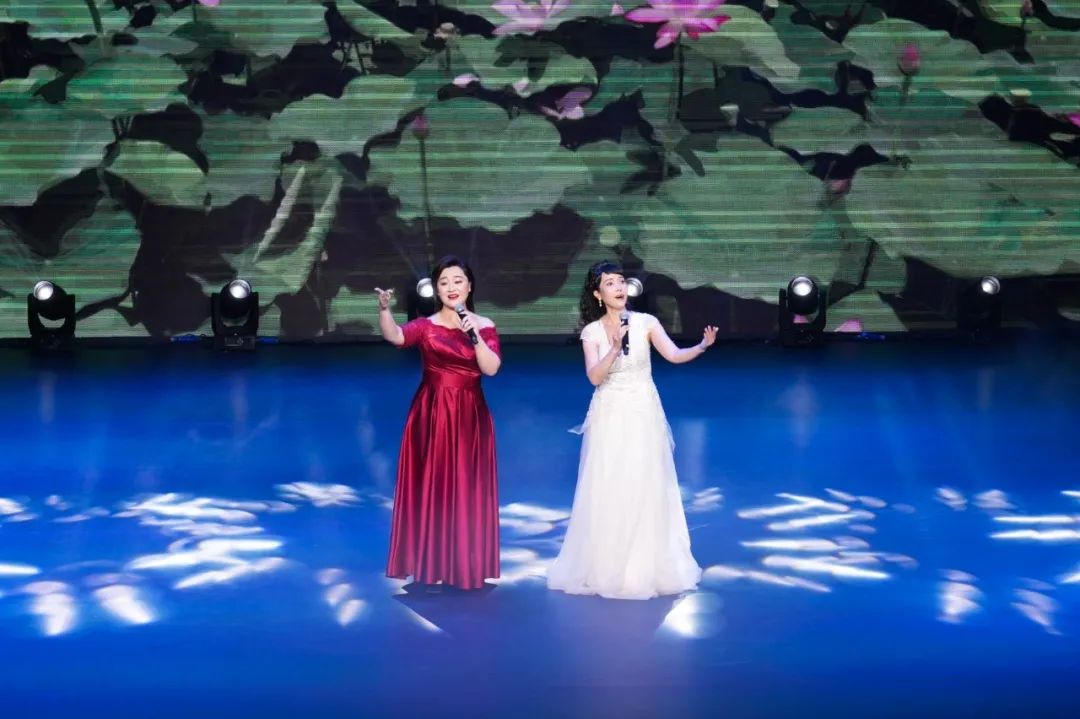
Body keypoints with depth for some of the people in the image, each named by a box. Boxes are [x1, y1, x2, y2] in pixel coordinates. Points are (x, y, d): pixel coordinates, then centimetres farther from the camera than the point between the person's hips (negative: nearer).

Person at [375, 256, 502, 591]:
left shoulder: (484, 326, 4)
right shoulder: (425, 326, 0)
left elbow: (491, 368, -9)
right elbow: (395, 336, -22)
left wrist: (474, 335, -19)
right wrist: (384, 308, -40)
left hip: (470, 417, 1)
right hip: (431, 415, -1)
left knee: (467, 490, 4)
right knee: (430, 489, 0)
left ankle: (467, 568, 13)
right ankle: (430, 569, 7)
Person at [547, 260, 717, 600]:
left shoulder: (645, 323, -3)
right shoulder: (592, 332, -3)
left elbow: (674, 355, -14)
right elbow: (594, 377, -14)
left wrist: (703, 346, -32)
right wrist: (615, 348, -27)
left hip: (643, 415, 0)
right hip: (610, 418, 0)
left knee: (646, 490, 4)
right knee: (607, 492, 2)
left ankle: (647, 567, 15)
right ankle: (606, 568, 13)